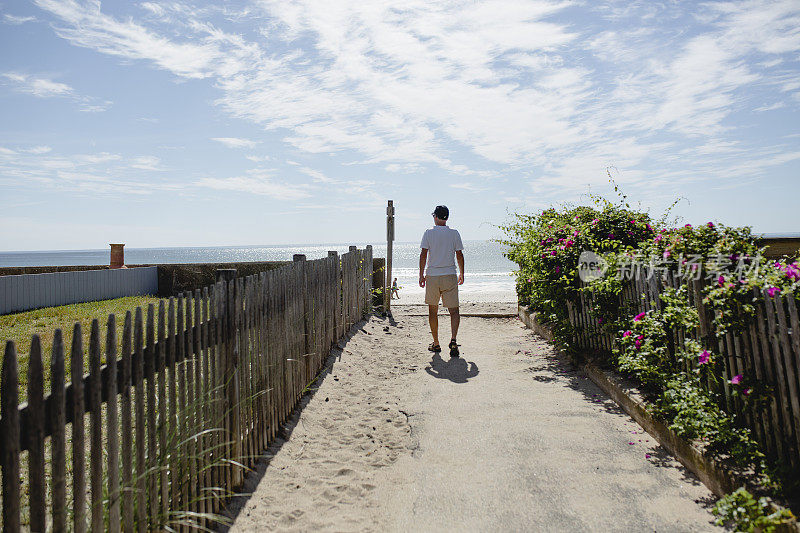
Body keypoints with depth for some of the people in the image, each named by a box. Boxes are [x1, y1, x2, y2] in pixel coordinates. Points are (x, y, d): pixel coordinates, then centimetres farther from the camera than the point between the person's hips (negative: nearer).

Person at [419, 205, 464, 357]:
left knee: (433, 311, 11)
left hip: (432, 276, 0)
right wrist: (461, 274, 15)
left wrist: (421, 275, 2)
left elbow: (423, 254, -4)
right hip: (450, 276, 0)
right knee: (454, 310, 3)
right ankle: (453, 340, -18)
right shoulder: (454, 233, 3)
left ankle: (436, 344, 17)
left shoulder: (429, 233, 0)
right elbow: (459, 255, 4)